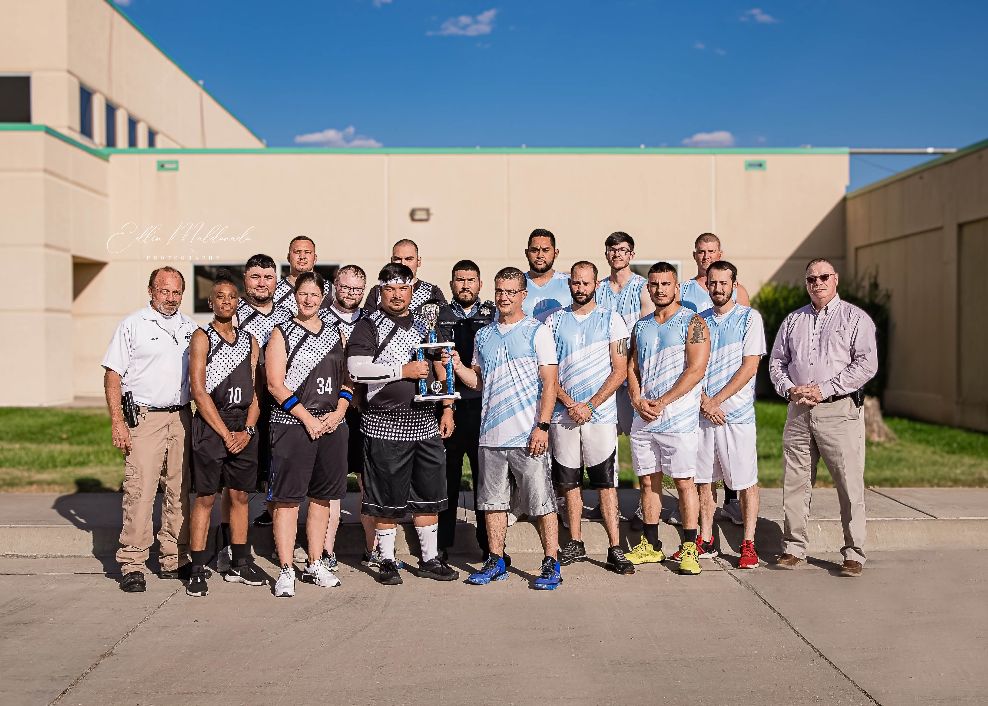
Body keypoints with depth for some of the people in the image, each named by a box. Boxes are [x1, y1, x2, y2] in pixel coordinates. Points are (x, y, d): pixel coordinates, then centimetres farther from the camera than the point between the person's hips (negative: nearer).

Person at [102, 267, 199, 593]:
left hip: (181, 417, 5)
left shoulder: (190, 328, 13)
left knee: (179, 492, 7)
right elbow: (112, 375, -2)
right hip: (143, 417, -4)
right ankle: (132, 566, -1)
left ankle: (174, 560, 16)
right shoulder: (133, 325, 1)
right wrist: (117, 422, -10)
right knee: (139, 492, -9)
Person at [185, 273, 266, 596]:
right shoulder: (202, 338, -1)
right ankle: (198, 570, 6)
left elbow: (256, 390, 10)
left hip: (244, 428, 5)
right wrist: (226, 433, -12)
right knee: (205, 497, -1)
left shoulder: (249, 341, 13)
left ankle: (239, 564, 20)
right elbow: (198, 391, -9)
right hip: (210, 426, -4)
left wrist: (248, 430, -4)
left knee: (240, 495, 10)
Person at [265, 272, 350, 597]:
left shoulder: (335, 334, 14)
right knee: (288, 498, -3)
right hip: (291, 425, -4)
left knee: (321, 496, 10)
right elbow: (276, 385, -6)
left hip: (332, 425, 4)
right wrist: (308, 419, -13)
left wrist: (338, 413, -3)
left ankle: (315, 565, 21)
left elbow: (346, 380, 14)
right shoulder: (282, 333, 2)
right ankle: (287, 570, 4)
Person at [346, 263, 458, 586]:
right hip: (385, 423, -5)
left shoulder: (424, 324, 16)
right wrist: (404, 370, -19)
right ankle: (387, 561, 17)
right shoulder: (368, 326, -2)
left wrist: (447, 408, 14)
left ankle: (430, 559, 22)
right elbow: (357, 369, -17)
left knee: (429, 494, 10)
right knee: (387, 497, 3)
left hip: (425, 421, 5)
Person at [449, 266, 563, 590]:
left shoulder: (538, 331, -1)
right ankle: (496, 562, 22)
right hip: (491, 434, 5)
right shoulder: (483, 335, 14)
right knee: (493, 501, 11)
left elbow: (549, 383, -5)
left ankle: (551, 565, 9)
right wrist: (457, 366, 0)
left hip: (528, 435, -5)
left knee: (541, 502, 0)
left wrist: (542, 426, -14)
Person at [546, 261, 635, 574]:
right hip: (563, 413, 2)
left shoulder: (611, 319, 3)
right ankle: (575, 543, 20)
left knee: (606, 483, -2)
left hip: (600, 413, -2)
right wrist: (569, 404, -8)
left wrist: (589, 405, -11)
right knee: (569, 481, 8)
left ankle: (615, 549, 1)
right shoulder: (554, 320, 9)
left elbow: (620, 370, -2)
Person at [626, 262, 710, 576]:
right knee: (648, 481, 10)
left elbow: (696, 370, -12)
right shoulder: (641, 326, 15)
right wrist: (638, 400, -3)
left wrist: (661, 402, -14)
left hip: (678, 417, -6)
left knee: (684, 481, -2)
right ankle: (650, 545, 20)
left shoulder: (692, 322, -3)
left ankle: (689, 548, 6)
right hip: (643, 418, 6)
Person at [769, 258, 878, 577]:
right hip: (798, 411, 4)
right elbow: (776, 362, 18)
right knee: (795, 482, 6)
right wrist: (789, 389, -2)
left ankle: (854, 554, 7)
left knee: (850, 484, -3)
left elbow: (866, 364, -7)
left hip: (840, 411, -4)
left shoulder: (855, 318, 4)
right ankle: (793, 548, 15)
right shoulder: (792, 321, 18)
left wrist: (824, 390, -13)